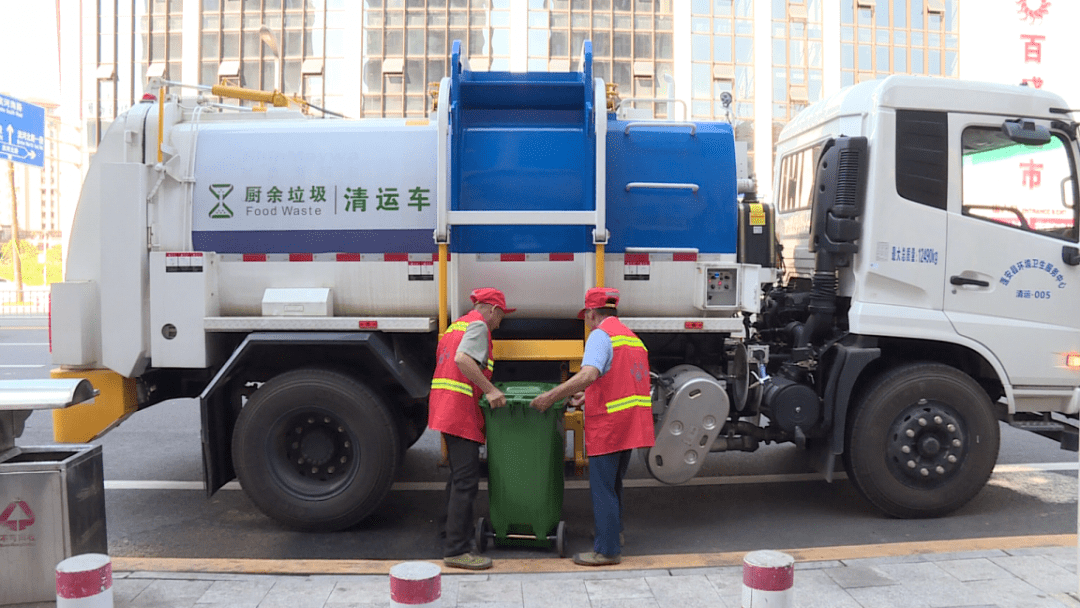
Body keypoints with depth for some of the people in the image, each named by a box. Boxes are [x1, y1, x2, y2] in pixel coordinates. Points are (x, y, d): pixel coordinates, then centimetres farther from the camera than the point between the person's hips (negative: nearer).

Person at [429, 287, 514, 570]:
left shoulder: (456, 324, 23)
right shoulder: (478, 325, -7)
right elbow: (462, 359, -24)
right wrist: (490, 389, -23)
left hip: (444, 409, 11)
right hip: (461, 411, -11)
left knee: (459, 475, 23)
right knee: (465, 480, -10)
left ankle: (458, 527, 37)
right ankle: (456, 550, -10)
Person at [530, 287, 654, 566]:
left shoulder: (601, 335, -11)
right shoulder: (632, 337, 19)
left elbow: (588, 374, -28)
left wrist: (551, 396, -23)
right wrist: (588, 396, 24)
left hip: (608, 425, -9)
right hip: (631, 425, 9)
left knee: (602, 487, 0)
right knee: (614, 482, 23)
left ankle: (607, 550, 5)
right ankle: (614, 532, 37)